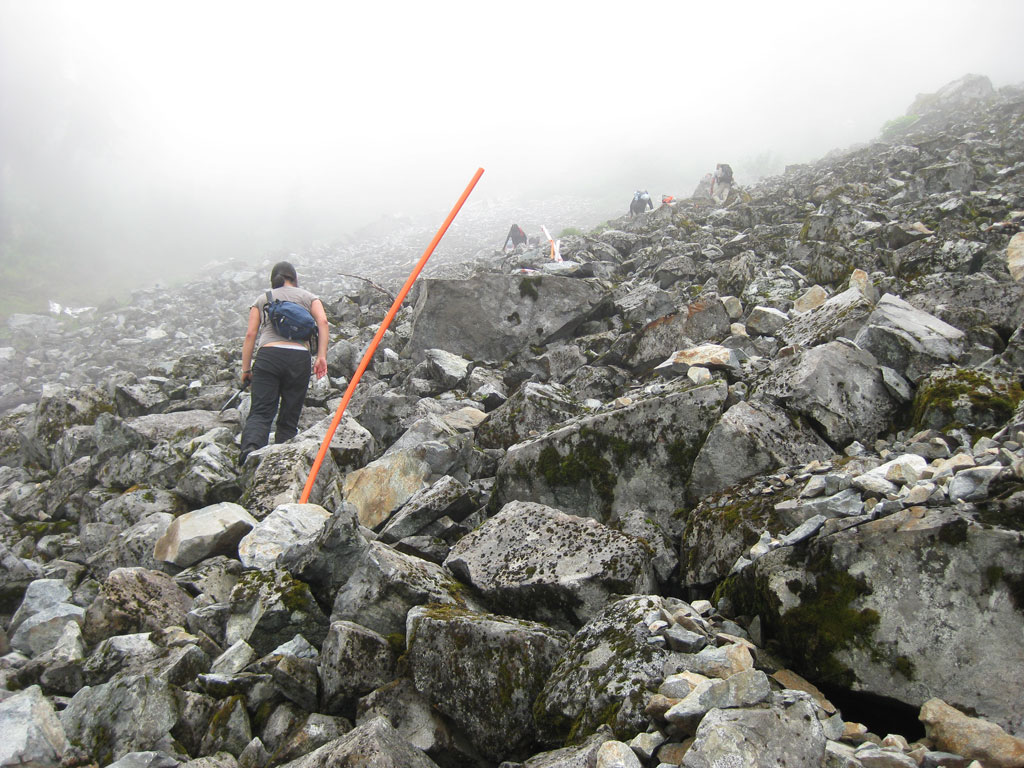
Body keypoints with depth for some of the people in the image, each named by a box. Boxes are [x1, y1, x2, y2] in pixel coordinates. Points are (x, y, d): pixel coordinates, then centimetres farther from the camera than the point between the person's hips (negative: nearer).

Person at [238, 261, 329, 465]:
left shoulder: (262, 299, 22)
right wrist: (321, 356, -3)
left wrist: (246, 368, 11)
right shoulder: (308, 297, 21)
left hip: (268, 354, 0)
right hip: (299, 356, 0)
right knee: (289, 417, 7)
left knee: (261, 411, -7)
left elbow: (250, 334, 11)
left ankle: (251, 446, -34)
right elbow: (322, 321, 1)